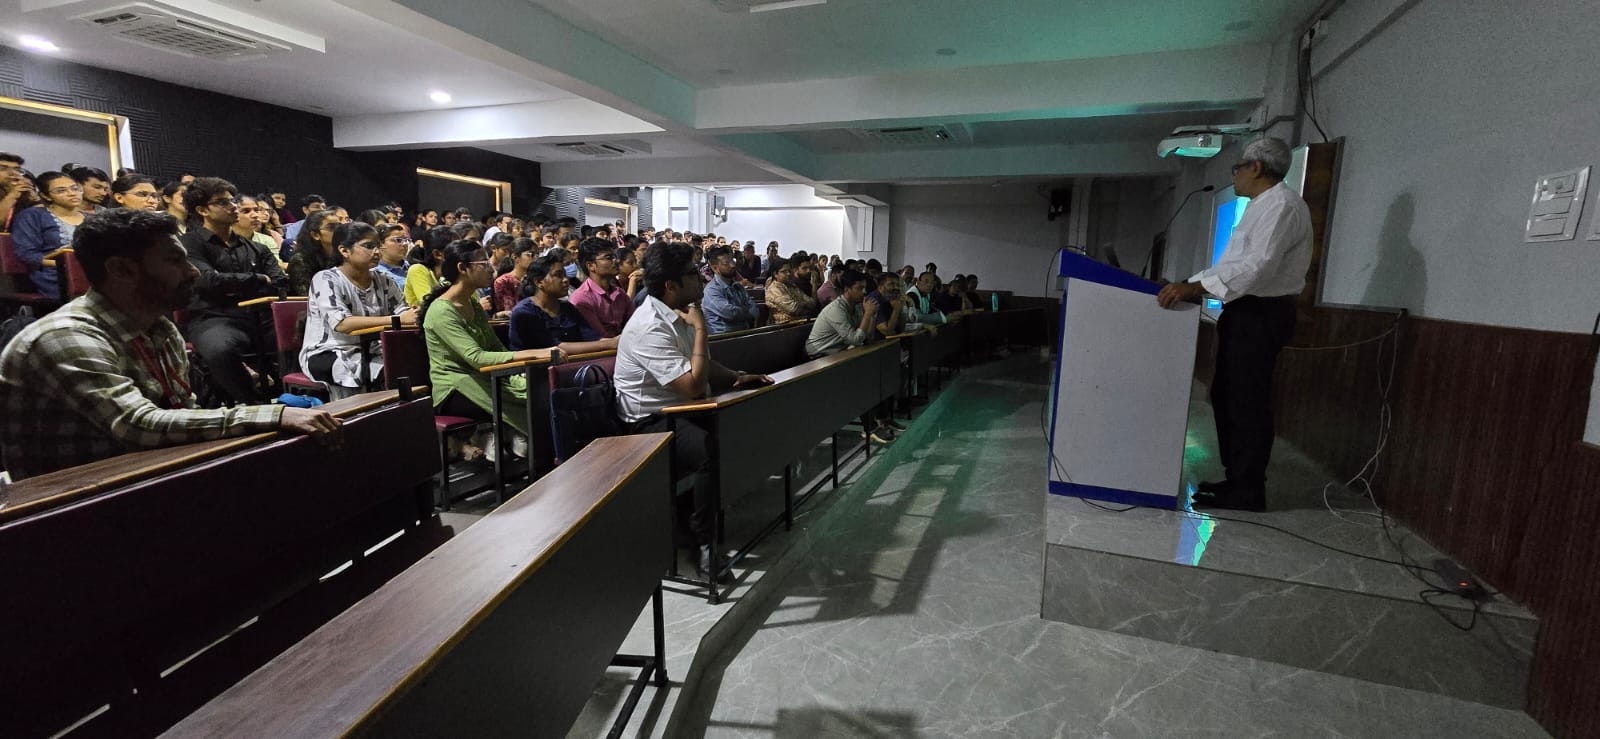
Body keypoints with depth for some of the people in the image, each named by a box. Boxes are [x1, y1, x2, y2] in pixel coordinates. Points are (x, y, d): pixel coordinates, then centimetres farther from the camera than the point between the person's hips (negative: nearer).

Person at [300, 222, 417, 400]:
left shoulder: (383, 282, 9)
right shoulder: (325, 279, -8)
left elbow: (404, 311, 0)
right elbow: (341, 324, -23)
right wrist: (397, 320, -31)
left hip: (369, 352, 5)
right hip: (327, 355, -5)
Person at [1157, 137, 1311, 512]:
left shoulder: (1281, 204, -12)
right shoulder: (1262, 207, 21)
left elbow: (1260, 264, -25)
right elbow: (1231, 264, 22)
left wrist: (1196, 287, -30)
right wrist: (1186, 284, 13)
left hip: (1261, 314, -10)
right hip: (1246, 312, 10)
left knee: (1246, 403, -6)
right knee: (1226, 397, 13)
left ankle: (1247, 491, 2)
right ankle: (1236, 478, 22)